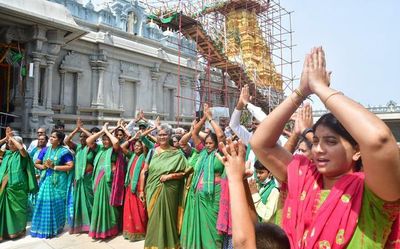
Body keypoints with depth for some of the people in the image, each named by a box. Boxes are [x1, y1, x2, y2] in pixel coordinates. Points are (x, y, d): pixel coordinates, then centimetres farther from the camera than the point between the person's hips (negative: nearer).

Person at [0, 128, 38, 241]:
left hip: (17, 186, -5)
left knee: (17, 208, 5)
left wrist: (11, 138, -15)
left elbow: (21, 148, -26)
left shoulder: (22, 155, -5)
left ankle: (19, 229, 21)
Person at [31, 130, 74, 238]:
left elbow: (70, 166, -14)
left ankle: (54, 228, 17)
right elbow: (36, 163, 15)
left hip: (58, 181, -5)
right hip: (45, 180, 5)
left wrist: (54, 167, -15)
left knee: (56, 203, 2)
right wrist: (43, 166, -7)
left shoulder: (64, 151, -7)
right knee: (44, 202, 8)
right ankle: (43, 227, 24)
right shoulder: (45, 150, 9)